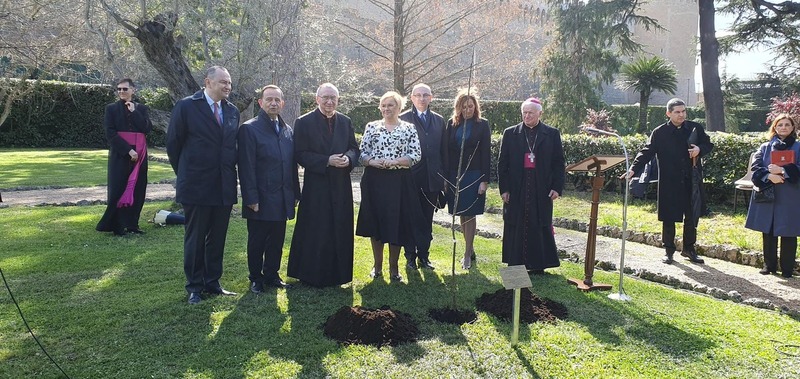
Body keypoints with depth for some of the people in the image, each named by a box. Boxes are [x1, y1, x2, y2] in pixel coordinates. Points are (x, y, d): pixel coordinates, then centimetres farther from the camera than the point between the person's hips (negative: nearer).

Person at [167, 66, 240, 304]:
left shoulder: (232, 111, 8)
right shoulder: (186, 106, -7)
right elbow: (173, 143, -1)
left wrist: (230, 174, 10)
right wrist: (185, 175, 4)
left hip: (224, 187, 5)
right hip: (197, 186, -4)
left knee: (217, 238, 11)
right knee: (195, 239, 7)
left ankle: (212, 282, 24)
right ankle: (194, 287, 19)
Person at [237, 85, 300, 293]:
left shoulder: (287, 130, 11)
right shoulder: (249, 129, -8)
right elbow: (246, 167, -12)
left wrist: (295, 193, 10)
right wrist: (251, 198, -15)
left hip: (282, 198, 5)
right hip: (261, 199, -5)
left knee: (277, 240, 13)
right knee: (257, 241, 8)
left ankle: (272, 275, 28)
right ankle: (256, 278, 22)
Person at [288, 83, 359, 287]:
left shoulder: (345, 121, 9)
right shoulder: (304, 122, -4)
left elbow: (354, 148, 12)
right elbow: (300, 154, -9)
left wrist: (348, 158, -11)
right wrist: (327, 161, -19)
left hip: (341, 186, 4)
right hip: (316, 187, -4)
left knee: (340, 230, 10)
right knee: (315, 233, 2)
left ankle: (337, 273, 23)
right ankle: (313, 275, 15)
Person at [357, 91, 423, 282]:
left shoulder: (409, 128, 5)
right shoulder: (372, 126, 7)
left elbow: (416, 155, -1)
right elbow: (362, 153, 6)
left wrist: (395, 161, -14)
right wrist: (372, 161, -14)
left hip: (399, 182, -1)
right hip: (374, 180, 1)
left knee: (397, 223, 2)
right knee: (375, 222, 6)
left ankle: (394, 267, 16)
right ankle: (377, 265, 21)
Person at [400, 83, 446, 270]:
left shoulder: (439, 120, 10)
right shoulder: (403, 119, -2)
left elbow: (443, 150, 10)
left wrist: (443, 176, 6)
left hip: (432, 178, 4)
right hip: (410, 177, -3)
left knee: (427, 219, 10)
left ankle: (424, 256, 21)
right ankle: (410, 256, 16)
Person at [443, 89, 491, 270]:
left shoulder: (482, 125, -2)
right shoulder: (452, 124, 5)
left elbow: (486, 154, -4)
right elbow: (446, 151, 5)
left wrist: (484, 180, -9)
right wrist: (446, 177, 0)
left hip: (474, 175, -3)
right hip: (455, 175, 3)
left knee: (469, 215, 0)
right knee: (461, 214, 10)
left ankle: (467, 254, 8)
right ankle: (470, 249, 24)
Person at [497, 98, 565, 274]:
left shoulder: (552, 134, 5)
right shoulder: (510, 133, 6)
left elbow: (559, 163, 5)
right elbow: (502, 163, 4)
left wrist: (557, 187, -3)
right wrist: (504, 188, -2)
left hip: (542, 190, 0)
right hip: (516, 190, 1)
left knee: (540, 226, 4)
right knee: (515, 228, 5)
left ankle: (538, 264, 15)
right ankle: (515, 264, 15)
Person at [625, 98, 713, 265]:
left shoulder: (695, 128, 3)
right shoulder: (659, 132, -4)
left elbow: (709, 144, 14)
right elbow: (646, 152, -8)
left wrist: (700, 149, -10)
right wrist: (634, 169, -22)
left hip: (692, 181, 3)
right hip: (669, 183, -2)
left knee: (692, 216, 10)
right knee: (669, 217, 5)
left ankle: (689, 249, 26)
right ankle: (669, 250, 19)